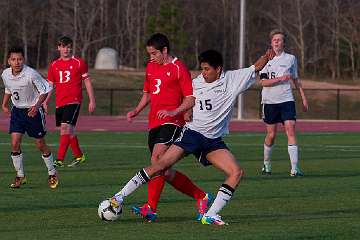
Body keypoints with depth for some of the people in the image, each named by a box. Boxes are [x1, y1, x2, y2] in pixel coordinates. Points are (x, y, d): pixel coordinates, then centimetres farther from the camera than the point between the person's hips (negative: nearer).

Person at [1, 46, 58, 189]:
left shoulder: (31, 74, -23)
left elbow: (45, 91, -14)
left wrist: (37, 106, -26)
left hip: (33, 111, -4)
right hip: (17, 111, 4)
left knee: (40, 144, 3)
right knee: (15, 143, -8)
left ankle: (52, 174, 23)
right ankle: (20, 176, 5)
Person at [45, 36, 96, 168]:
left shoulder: (79, 63, 0)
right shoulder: (54, 65, 11)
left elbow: (87, 82, 4)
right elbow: (50, 85, 16)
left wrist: (92, 100, 1)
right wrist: (45, 102, 6)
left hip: (73, 101, -5)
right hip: (60, 103, 5)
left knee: (65, 127, -19)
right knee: (69, 131, 11)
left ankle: (60, 159, -22)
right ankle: (79, 156, 29)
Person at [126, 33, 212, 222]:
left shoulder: (179, 68, -6)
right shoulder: (151, 67, 17)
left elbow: (191, 99, -7)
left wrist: (173, 112, -20)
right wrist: (136, 111, 13)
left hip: (172, 122, -8)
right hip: (154, 123, 8)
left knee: (157, 159, -25)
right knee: (165, 171, 5)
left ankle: (150, 208, -29)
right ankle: (202, 197, 20)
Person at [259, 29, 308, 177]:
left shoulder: (290, 59, 9)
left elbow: (296, 80, 18)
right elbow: (263, 82, -7)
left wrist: (303, 98, 15)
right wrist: (280, 79, -19)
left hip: (286, 100, 1)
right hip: (269, 101, -1)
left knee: (291, 131, -13)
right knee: (271, 135, 5)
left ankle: (295, 168, -18)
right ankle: (266, 165, 26)